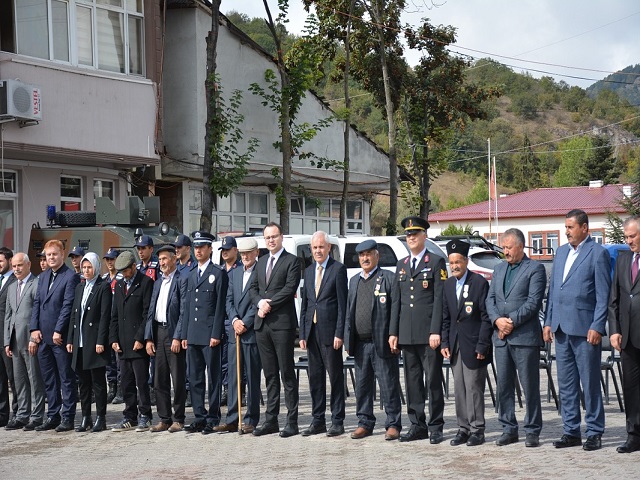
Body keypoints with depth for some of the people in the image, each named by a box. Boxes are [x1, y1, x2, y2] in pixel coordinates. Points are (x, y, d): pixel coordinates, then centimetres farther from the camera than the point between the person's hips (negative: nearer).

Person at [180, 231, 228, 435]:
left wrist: (216, 334, -14)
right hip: (193, 335, 7)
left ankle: (213, 418, 3)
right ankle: (199, 417, 15)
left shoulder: (218, 273, -3)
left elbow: (220, 306, -8)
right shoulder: (192, 275, 18)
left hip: (210, 335, -7)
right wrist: (184, 334, 12)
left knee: (213, 378, -2)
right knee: (195, 378, 9)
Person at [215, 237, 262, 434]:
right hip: (234, 332, 6)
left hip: (253, 333, -6)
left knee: (253, 378, 1)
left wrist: (245, 323, -13)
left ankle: (251, 420, 6)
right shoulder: (234, 273, 16)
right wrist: (235, 320, -5)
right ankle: (232, 420, 10)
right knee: (233, 377, 7)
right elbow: (229, 300, 12)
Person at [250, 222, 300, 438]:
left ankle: (292, 422, -2)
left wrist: (269, 304, -12)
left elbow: (290, 289, -12)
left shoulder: (291, 261, -2)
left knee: (287, 372, -5)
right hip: (262, 323, 6)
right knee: (270, 374, 10)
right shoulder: (261, 262, 19)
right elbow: (253, 288, 14)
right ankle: (271, 420, 14)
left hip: (282, 323, -6)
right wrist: (260, 303, -6)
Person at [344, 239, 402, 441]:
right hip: (360, 344, 6)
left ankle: (393, 425, 6)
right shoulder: (354, 281, 17)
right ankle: (365, 423, 19)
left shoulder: (389, 278, -2)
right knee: (362, 386, 10)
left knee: (389, 386, -1)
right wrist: (348, 340, 11)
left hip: (382, 343, -6)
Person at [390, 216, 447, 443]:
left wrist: (435, 331, -14)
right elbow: (397, 301, 17)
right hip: (407, 334, 6)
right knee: (412, 381, 9)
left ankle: (436, 427, 5)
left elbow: (439, 299, -7)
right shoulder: (401, 265, 17)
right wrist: (393, 332, 10)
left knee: (433, 381, -1)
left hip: (428, 333, -6)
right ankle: (417, 426, 15)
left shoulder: (436, 263, 0)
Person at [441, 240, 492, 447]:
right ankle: (463, 428, 15)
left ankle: (477, 430, 4)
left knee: (474, 388, -3)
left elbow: (486, 317, -8)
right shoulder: (447, 285, 11)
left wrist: (482, 346, -12)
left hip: (473, 345, -6)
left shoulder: (480, 283, -7)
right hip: (455, 345, 6)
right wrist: (444, 343, 5)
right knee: (459, 389, 8)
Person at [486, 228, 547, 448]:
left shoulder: (535, 269, -2)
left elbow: (534, 302, -10)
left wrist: (512, 321, -14)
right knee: (503, 386, 7)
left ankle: (532, 431, 6)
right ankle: (509, 429, 15)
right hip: (501, 337, 6)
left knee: (530, 386, -1)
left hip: (525, 336, -6)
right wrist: (498, 320, -6)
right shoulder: (499, 269, 18)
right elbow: (490, 298, 12)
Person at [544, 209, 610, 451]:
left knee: (590, 383, 0)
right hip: (561, 328, 7)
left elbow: (603, 294, -8)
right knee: (566, 384, 9)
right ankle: (571, 431, 17)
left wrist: (597, 327, -14)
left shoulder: (598, 253, -4)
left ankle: (594, 433, 7)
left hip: (585, 328, -7)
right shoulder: (561, 252, 16)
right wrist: (548, 322, 12)